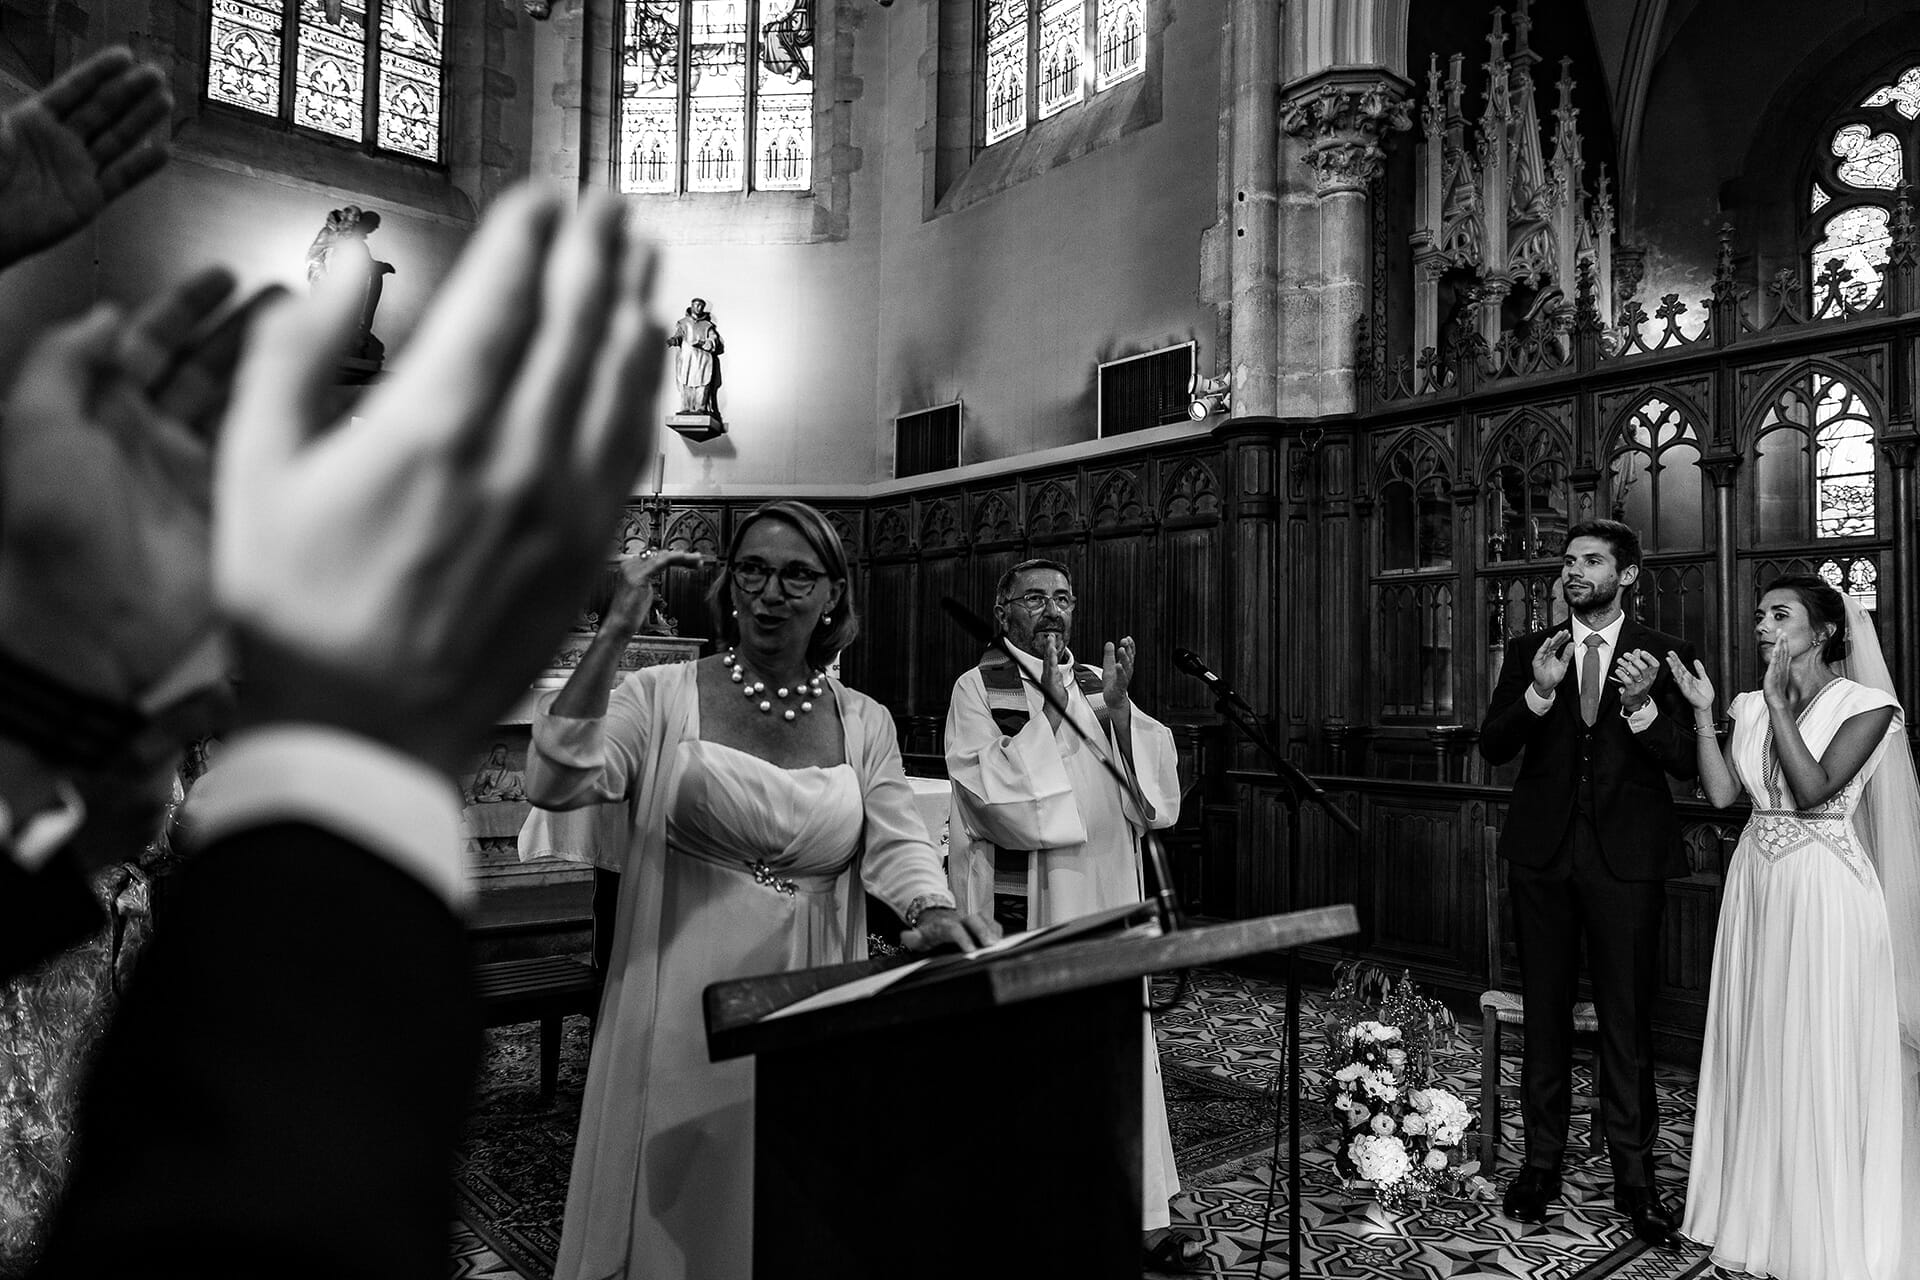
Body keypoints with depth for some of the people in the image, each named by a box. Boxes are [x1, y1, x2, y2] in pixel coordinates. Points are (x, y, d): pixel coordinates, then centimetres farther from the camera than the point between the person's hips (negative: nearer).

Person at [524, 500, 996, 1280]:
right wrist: (614, 632, -22)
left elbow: (895, 842, -2)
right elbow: (554, 784, -18)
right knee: (681, 1209, 11)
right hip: (686, 1009, -2)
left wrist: (932, 912, -24)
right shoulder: (663, 697, -5)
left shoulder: (865, 723, 5)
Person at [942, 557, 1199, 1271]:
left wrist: (1116, 708, -9)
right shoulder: (978, 689, -1)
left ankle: (1141, 1212, 20)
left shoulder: (1095, 685, 13)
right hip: (1021, 906, -4)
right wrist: (1049, 704, -13)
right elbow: (986, 785, -15)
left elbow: (1154, 782, 6)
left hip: (1107, 897, 5)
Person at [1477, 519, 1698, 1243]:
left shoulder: (1663, 655, 1)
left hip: (1627, 858, -2)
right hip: (1542, 856, 2)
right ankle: (1542, 1161, 24)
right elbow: (1492, 747, -3)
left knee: (1627, 1022, 4)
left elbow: (1687, 764, -6)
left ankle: (1633, 1176, 18)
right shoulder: (1529, 653, 6)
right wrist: (1538, 693, -19)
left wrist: (1642, 707, -24)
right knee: (1545, 1015, 12)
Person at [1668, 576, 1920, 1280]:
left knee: (1821, 1062, 1)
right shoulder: (1751, 707, 8)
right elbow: (1722, 793, -1)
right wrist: (1703, 712, -5)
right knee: (1754, 1053, 12)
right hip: (1755, 888, 6)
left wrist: (1779, 703, -19)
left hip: (1824, 892, -5)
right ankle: (1763, 1222, 28)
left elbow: (1814, 790, -18)